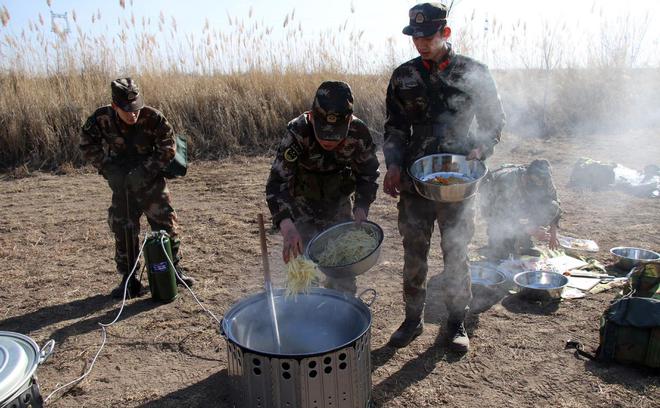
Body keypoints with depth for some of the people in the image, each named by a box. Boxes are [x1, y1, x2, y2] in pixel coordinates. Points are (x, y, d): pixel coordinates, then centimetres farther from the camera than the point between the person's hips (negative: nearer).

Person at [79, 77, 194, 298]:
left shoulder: (152, 118, -22)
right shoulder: (101, 119, -16)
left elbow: (168, 148, -14)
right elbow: (87, 145, -1)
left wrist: (145, 171, -21)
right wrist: (109, 169, -11)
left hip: (151, 181, -1)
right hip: (121, 184, 2)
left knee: (165, 223, 1)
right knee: (123, 229, 4)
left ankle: (173, 267, 21)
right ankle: (129, 279, 18)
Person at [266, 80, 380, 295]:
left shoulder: (359, 133, -21)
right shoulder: (297, 132, -30)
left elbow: (368, 174, -5)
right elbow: (277, 182, -35)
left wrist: (361, 206, -21)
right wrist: (286, 226, -50)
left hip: (339, 206, 2)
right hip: (302, 210, -2)